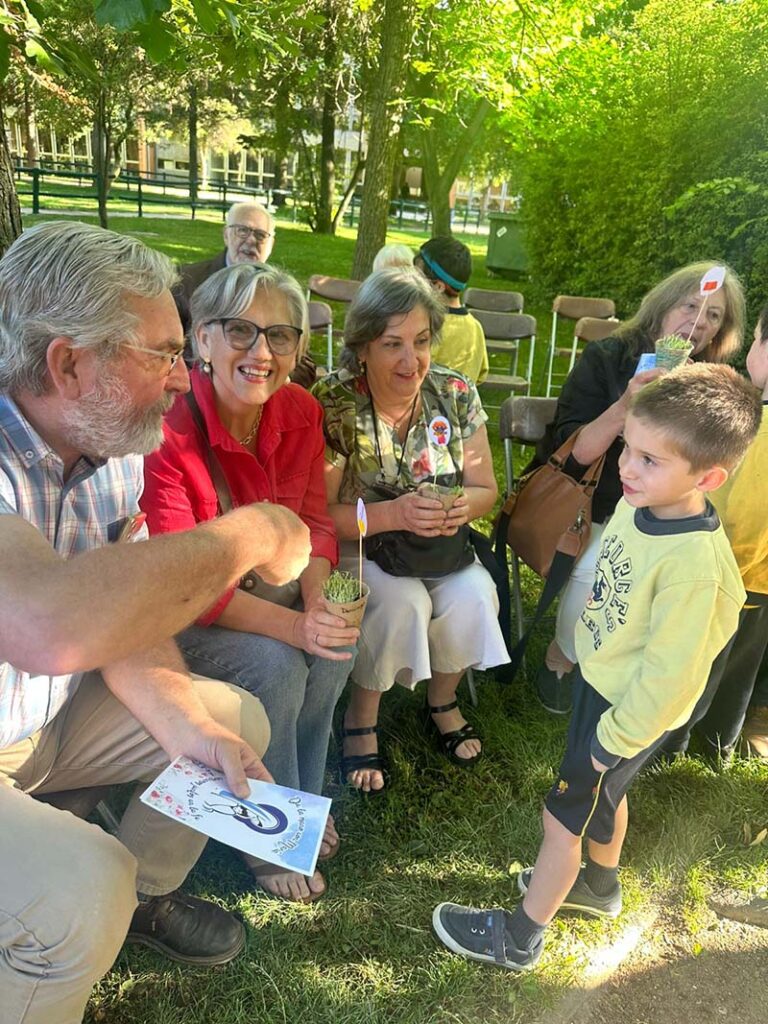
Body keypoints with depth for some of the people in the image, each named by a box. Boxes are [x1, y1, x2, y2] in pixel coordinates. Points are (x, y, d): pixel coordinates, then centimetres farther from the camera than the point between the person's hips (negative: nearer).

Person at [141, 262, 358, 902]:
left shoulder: (301, 412, -8)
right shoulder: (168, 427, -27)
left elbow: (312, 520, -1)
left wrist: (319, 601, -21)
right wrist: (290, 625, -34)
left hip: (260, 581, 6)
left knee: (339, 644, -17)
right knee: (276, 665, -26)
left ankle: (303, 799, 9)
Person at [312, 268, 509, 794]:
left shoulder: (457, 393, -5)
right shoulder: (332, 405, -18)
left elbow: (485, 489, 3)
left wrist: (464, 506, -20)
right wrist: (391, 515, -30)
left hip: (438, 546, 4)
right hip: (355, 547, -4)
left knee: (475, 595, -22)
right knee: (401, 602, -30)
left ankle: (444, 699, 10)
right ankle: (361, 720, -2)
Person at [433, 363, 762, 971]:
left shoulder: (696, 567, -36)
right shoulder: (639, 504, -12)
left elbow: (669, 676, -27)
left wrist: (614, 740, -16)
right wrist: (576, 645, 16)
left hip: (631, 709, -8)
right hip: (599, 677, 8)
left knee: (565, 815, 10)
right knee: (605, 793, 29)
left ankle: (520, 939, 33)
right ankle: (600, 884, 57)